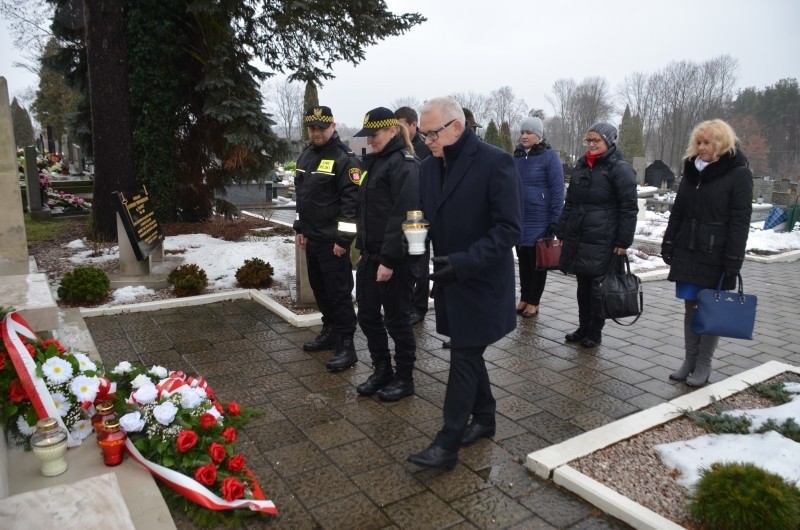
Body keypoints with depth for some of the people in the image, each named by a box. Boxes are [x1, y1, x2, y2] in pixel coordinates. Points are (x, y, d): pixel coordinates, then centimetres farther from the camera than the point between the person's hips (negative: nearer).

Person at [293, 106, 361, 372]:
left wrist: (343, 238, -21)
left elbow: (352, 200, -19)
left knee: (339, 291, -5)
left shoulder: (345, 158, -13)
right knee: (319, 288, 17)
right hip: (311, 237, 9)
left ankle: (346, 346, 3)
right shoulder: (306, 156, 14)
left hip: (333, 240, -9)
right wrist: (300, 229, 18)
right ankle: (330, 331, 33)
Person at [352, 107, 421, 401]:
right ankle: (382, 371, 31)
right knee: (368, 315, 13)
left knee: (396, 319, 4)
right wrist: (363, 248, 15)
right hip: (371, 255, 9)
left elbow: (403, 216, -21)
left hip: (395, 259, -9)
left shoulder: (404, 164, -13)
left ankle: (404, 379, 21)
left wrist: (389, 260, -23)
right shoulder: (376, 162, 15)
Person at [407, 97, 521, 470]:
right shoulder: (428, 166, 6)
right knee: (468, 352, 17)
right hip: (449, 279, 7)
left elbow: (508, 228, -19)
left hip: (480, 282, -7)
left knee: (464, 357, -3)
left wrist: (465, 262, -28)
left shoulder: (495, 162, -15)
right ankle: (484, 418, 36)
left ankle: (447, 444, 7)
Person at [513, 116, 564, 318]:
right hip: (518, 219, 5)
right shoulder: (517, 156, 8)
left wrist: (555, 221, -14)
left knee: (537, 261, 6)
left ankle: (533, 302, 16)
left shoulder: (549, 157, -9)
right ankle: (524, 298, 25)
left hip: (539, 221, -5)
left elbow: (557, 191, -11)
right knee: (523, 260, 13)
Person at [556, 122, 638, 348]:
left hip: (602, 242, -6)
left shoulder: (620, 169, -5)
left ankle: (595, 332, 18)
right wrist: (561, 232, 14)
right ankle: (583, 328, 26)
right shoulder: (580, 166, 15)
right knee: (583, 286, 14)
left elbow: (628, 209, -9)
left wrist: (623, 242, -14)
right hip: (576, 239, 6)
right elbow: (569, 203, 19)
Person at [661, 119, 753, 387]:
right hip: (687, 252, 5)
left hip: (715, 256, -5)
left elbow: (740, 222, -11)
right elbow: (677, 212, 13)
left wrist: (733, 262, -15)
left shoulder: (738, 174, -6)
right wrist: (668, 244, 8)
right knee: (690, 308, 9)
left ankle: (703, 365, 15)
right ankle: (690, 360, 19)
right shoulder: (692, 170, 10)